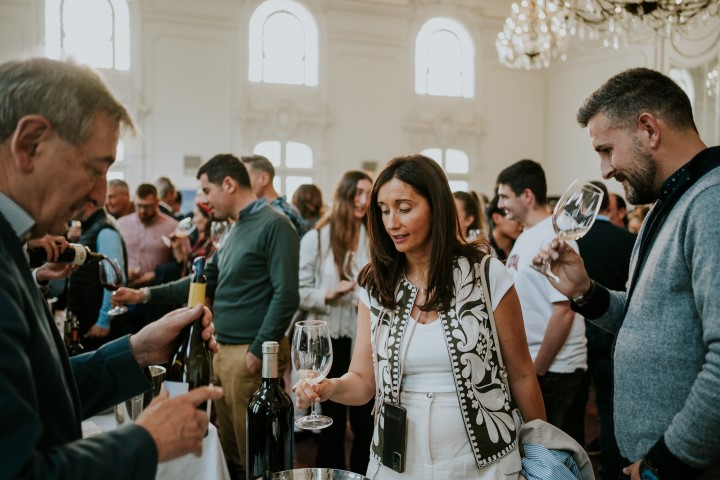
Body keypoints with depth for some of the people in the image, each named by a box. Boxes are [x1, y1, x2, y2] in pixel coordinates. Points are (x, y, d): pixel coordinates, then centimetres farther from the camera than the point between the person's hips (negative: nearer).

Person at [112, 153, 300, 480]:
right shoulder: (236, 229, 17)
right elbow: (205, 281, 19)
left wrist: (258, 351, -18)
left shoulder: (273, 225, -12)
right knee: (228, 448, 16)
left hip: (250, 354, -9)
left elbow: (286, 296, -19)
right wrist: (145, 295, 13)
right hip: (223, 351, 9)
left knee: (252, 453, 2)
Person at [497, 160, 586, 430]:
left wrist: (538, 369, -17)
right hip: (528, 361, 8)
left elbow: (563, 311, -21)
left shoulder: (553, 238, -16)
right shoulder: (525, 237, 11)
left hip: (552, 367, -8)